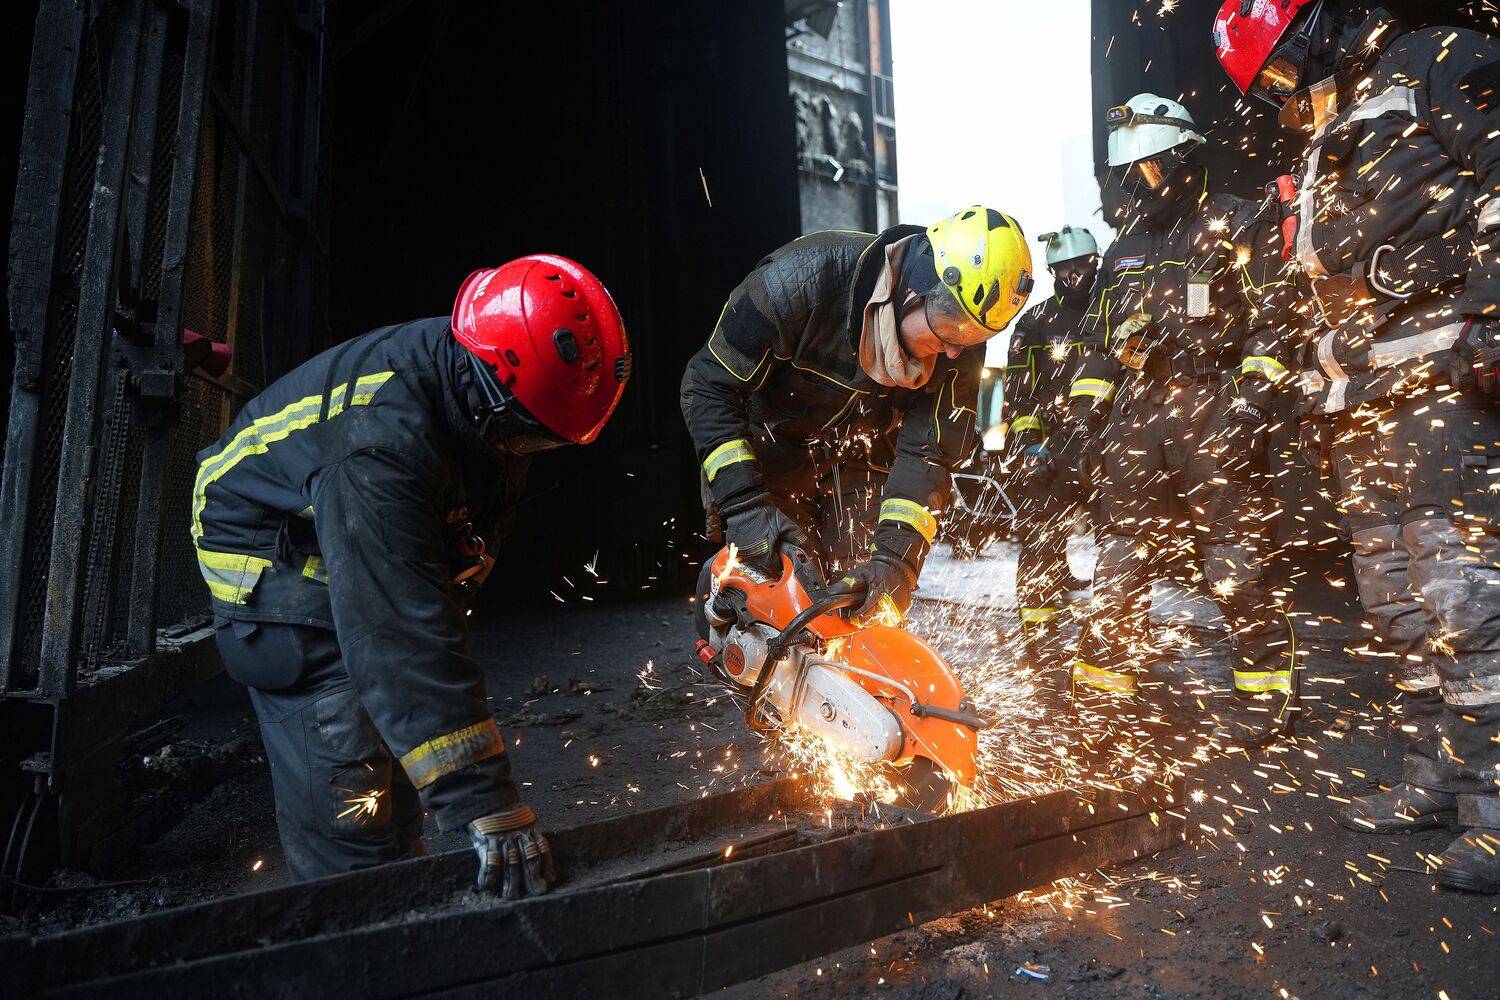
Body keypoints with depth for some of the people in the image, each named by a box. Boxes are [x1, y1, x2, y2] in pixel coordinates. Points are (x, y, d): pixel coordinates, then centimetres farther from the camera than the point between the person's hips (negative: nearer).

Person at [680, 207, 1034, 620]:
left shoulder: (959, 341, -20)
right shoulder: (806, 276, -31)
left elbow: (927, 455, -18)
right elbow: (708, 387, -26)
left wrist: (896, 555, -32)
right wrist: (745, 506, -33)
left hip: (859, 457, 4)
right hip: (769, 450, -3)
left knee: (872, 609, -1)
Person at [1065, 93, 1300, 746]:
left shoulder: (1238, 226, 6)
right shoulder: (1125, 246, 24)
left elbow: (1272, 322, -2)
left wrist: (1252, 397, -14)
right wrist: (1087, 408, 15)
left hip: (1213, 405, -5)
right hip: (1136, 411, 5)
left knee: (1235, 558, -7)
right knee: (1119, 559, 5)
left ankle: (1262, 694, 5)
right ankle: (1105, 680, 15)